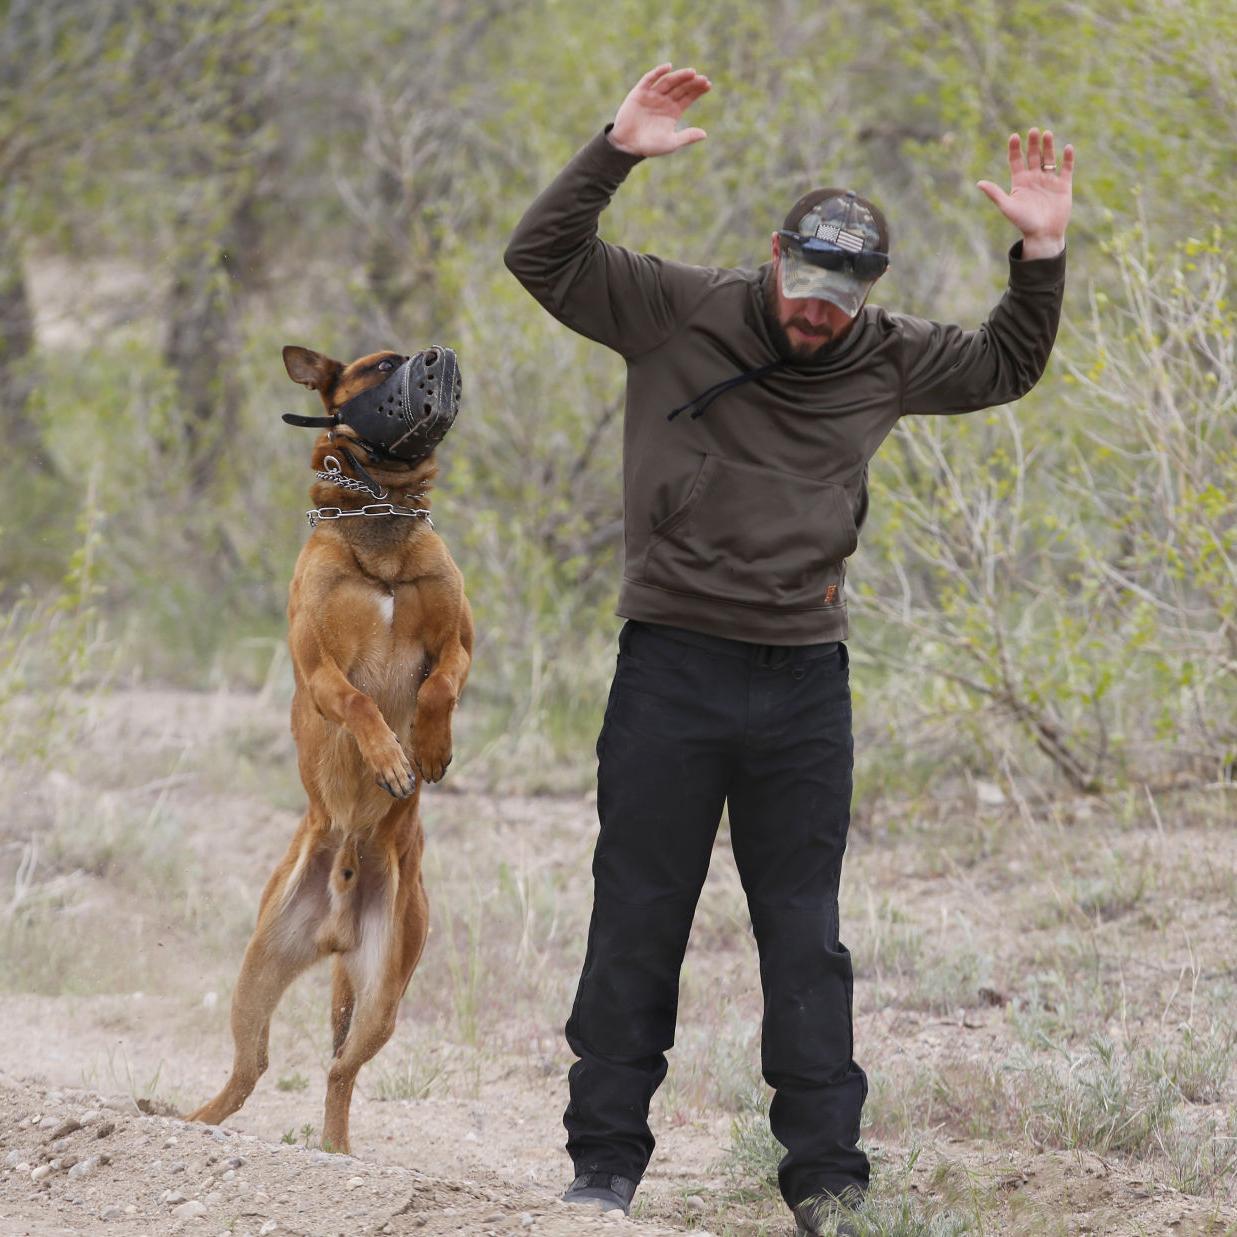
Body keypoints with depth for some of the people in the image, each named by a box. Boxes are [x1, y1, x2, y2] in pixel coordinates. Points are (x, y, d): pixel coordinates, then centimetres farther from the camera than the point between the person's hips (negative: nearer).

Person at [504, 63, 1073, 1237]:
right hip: (672, 666, -2)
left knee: (804, 935, 5)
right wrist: (613, 155, -19)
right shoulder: (675, 314, -1)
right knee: (637, 923, 3)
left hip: (805, 679, 3)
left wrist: (1041, 259, 6)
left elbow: (1004, 365, 22)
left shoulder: (882, 359, 9)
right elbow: (543, 259, -7)